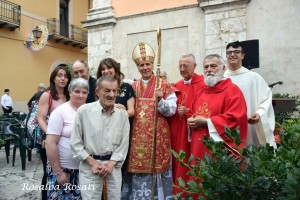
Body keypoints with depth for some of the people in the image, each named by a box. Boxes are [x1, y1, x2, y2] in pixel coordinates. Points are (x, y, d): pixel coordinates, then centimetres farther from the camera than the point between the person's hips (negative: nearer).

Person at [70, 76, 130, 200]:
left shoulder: (123, 114, 0)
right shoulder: (84, 110, -8)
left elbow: (124, 143, 2)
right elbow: (76, 142, -5)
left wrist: (111, 163, -7)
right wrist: (93, 163, -9)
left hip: (113, 165, 3)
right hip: (89, 165, -2)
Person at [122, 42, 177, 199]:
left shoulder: (164, 85, 0)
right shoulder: (133, 87, 10)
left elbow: (171, 110, -5)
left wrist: (160, 100, -20)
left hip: (157, 135, -3)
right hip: (137, 135, 3)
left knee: (156, 166, 2)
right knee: (137, 166, 7)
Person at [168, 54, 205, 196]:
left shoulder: (203, 84, -8)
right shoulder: (177, 86, 13)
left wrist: (188, 111, -19)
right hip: (177, 132, 6)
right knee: (179, 163, 13)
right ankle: (179, 192, 27)